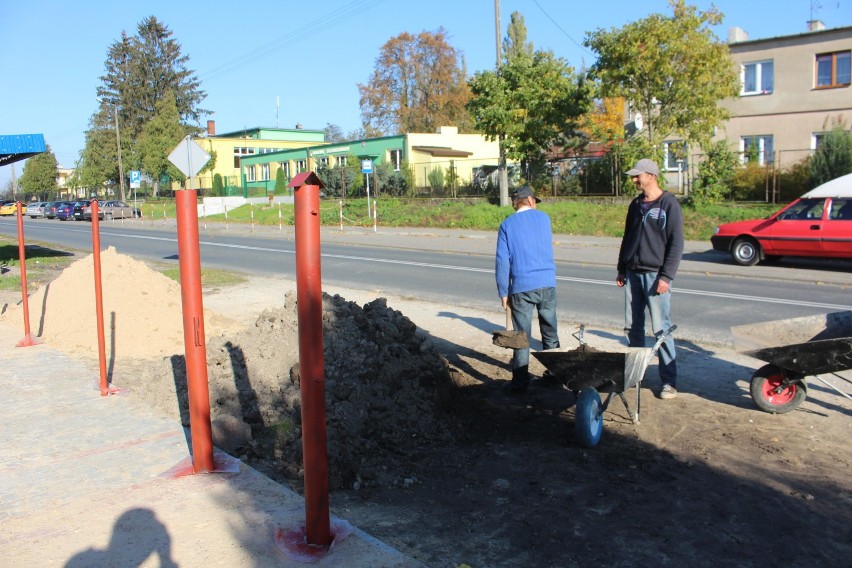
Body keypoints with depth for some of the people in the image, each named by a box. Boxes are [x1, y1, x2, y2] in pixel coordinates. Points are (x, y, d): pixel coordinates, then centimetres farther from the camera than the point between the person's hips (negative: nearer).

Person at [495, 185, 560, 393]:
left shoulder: (507, 225, 1)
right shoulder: (544, 218, 8)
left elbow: (502, 261, -4)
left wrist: (503, 292, 1)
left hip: (521, 287, -2)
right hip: (547, 284, 2)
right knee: (550, 332, 16)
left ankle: (520, 381, 5)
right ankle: (554, 373, 25)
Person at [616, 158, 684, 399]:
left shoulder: (669, 204, -6)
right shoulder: (636, 204, 14)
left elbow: (676, 243, -9)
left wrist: (666, 276, -15)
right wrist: (622, 270, 16)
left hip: (655, 275, -6)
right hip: (633, 274, 7)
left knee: (661, 329, -5)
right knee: (632, 327, 9)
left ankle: (669, 381, 3)